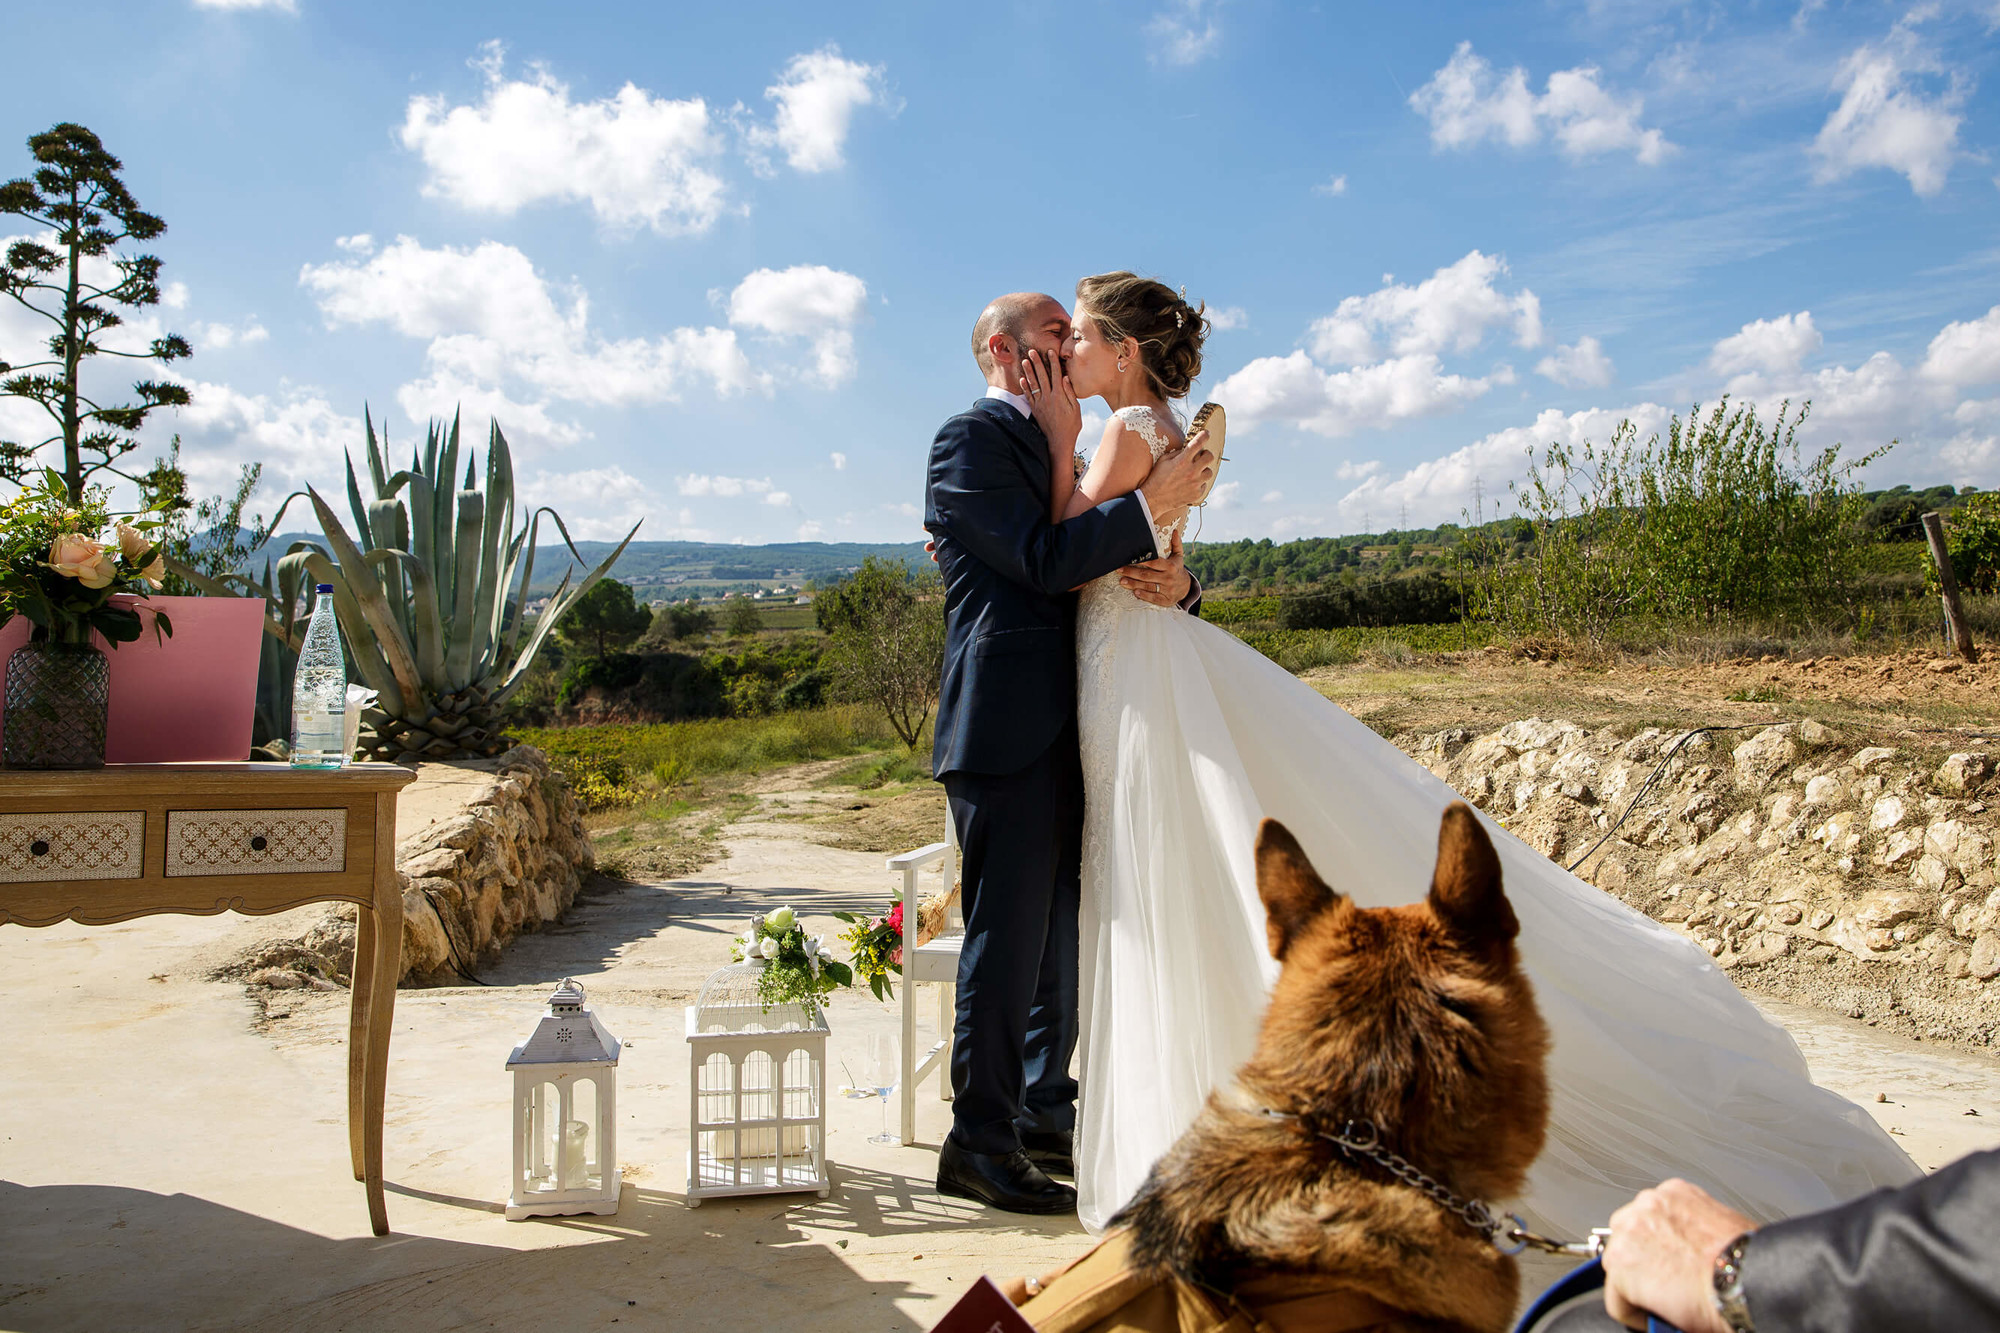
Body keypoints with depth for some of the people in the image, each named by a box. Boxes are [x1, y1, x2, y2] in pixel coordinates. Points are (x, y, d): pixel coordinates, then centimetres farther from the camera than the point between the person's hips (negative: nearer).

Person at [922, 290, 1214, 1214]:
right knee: (1008, 936, -5)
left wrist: (1174, 582, -4)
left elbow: (1112, 574, 18)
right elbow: (1045, 561, -17)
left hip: (1064, 730, 9)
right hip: (1007, 730, -9)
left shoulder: (1059, 452, 23)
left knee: (1063, 930, 15)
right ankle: (979, 1142, 6)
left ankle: (1044, 1111, 28)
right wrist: (1151, 503, -14)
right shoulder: (970, 440, -5)